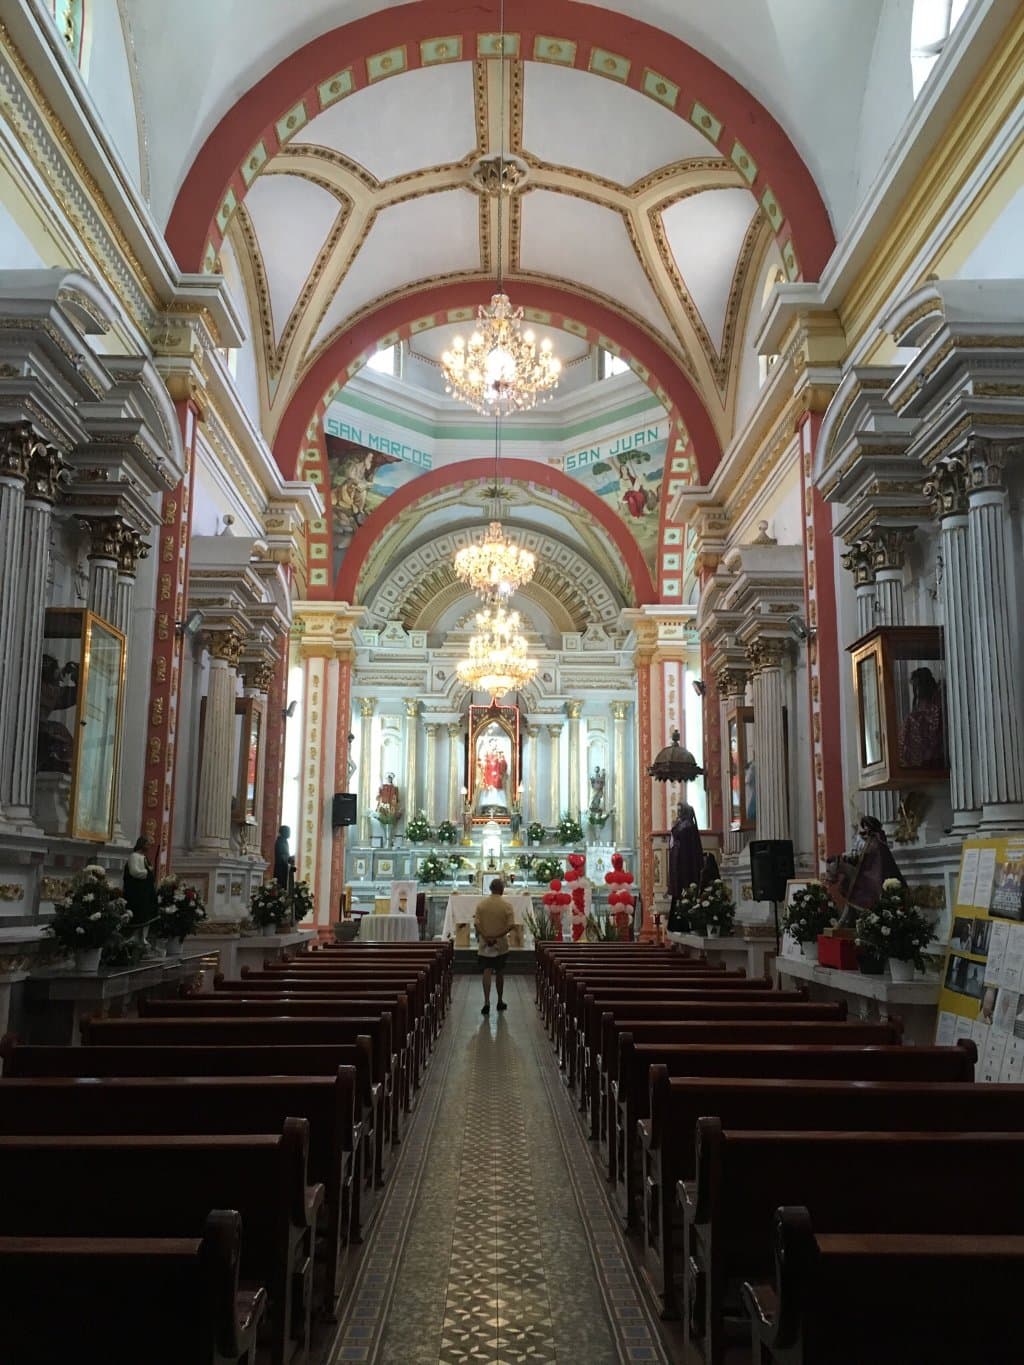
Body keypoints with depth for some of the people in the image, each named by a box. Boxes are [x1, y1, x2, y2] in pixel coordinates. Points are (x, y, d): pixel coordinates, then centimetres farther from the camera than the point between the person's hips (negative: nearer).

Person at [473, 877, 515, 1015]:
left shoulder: (481, 904, -3)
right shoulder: (507, 905, -7)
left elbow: (476, 923, -10)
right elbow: (510, 925, -15)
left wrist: (485, 937, -11)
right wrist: (497, 936, -13)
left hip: (485, 944, 0)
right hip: (501, 944, 0)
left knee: (487, 973, -2)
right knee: (499, 973, 13)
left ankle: (487, 1003, -14)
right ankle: (500, 1001, 23)